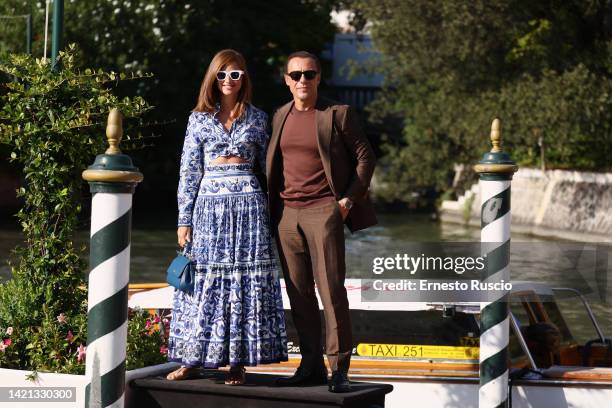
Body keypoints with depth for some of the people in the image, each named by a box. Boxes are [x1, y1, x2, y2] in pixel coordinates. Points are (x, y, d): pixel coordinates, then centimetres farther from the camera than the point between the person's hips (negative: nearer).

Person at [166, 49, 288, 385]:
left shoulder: (257, 118, 9)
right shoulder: (199, 119, 9)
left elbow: (267, 166, 13)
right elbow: (189, 171, 7)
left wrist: (272, 212, 7)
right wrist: (184, 219, 2)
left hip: (247, 204, 0)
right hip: (209, 204, 0)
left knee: (247, 281, -3)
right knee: (204, 280, 0)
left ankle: (238, 362, 3)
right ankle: (191, 360, 7)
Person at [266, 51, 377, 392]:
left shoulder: (338, 114, -1)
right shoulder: (281, 117, 14)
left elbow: (365, 157, 1)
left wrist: (349, 200, -5)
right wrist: (272, 207, 12)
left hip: (323, 210, -5)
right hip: (286, 214, 5)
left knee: (331, 290, -8)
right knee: (299, 295, 6)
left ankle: (339, 368, -3)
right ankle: (311, 367, 13)